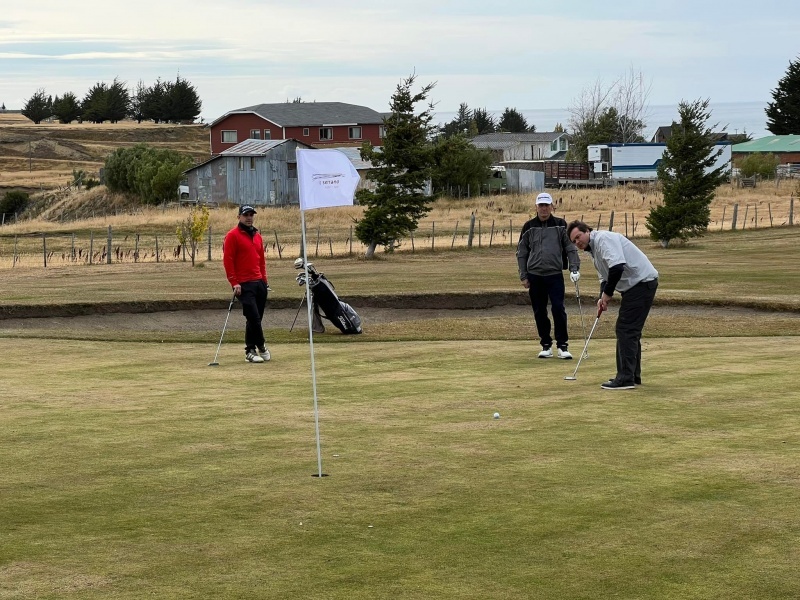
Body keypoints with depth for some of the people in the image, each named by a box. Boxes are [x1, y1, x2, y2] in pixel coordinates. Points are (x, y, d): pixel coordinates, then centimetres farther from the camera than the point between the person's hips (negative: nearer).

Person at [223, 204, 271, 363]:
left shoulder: (257, 236, 17)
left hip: (259, 283, 7)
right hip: (244, 284, -7)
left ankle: (250, 350, 14)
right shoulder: (232, 235, -4)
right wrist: (234, 283, -13)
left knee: (256, 319, 7)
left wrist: (264, 280, 16)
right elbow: (227, 260, -8)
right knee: (253, 317, -11)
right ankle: (261, 347, 3)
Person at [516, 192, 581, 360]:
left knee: (558, 309, -10)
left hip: (555, 274, -2)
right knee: (539, 312, 5)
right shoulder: (529, 227, 7)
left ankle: (562, 345, -3)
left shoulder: (560, 225, 4)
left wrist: (574, 268, -9)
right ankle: (546, 345, 14)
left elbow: (571, 248, 4)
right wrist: (523, 276, 4)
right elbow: (521, 253, 10)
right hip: (535, 275, 2)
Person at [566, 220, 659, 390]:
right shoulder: (593, 249, 17)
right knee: (630, 331, 14)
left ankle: (626, 379, -13)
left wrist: (607, 293, -17)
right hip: (635, 286, 11)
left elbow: (617, 266, -30)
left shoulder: (604, 239, -16)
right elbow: (605, 277, 22)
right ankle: (633, 376, 20)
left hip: (642, 282, -11)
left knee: (626, 330, -12)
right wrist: (602, 297, 3)